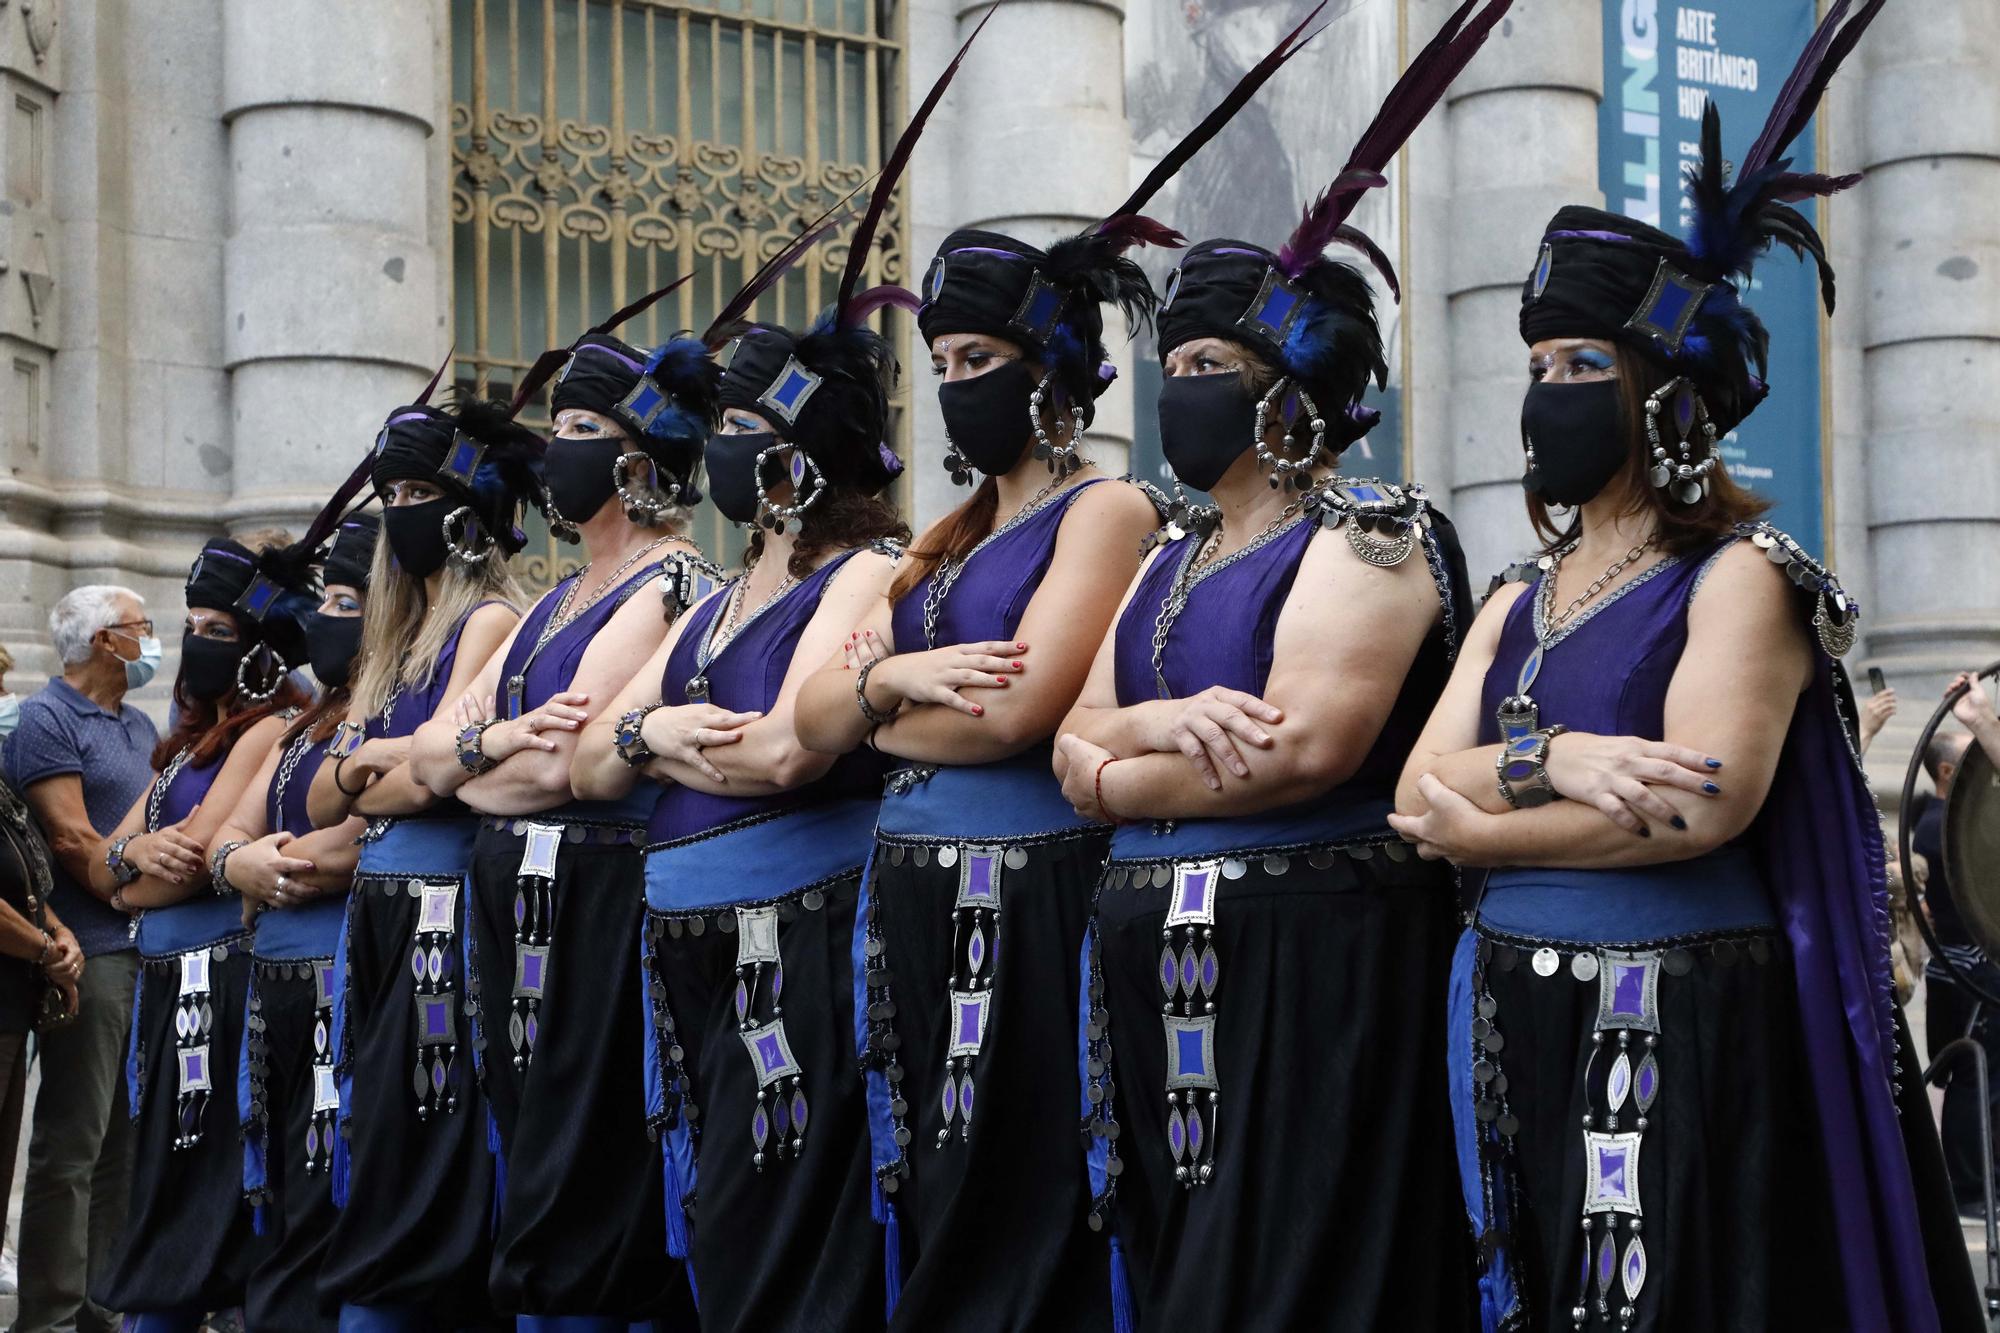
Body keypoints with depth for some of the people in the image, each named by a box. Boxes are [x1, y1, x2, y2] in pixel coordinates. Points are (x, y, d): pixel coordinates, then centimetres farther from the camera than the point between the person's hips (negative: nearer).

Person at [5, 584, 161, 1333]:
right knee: (72, 1145, -5)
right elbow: (74, 841, -14)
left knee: (127, 1139, 10)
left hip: (150, 952, 8)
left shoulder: (139, 726, 19)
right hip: (91, 953, -8)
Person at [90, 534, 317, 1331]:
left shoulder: (271, 731, -8)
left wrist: (132, 891, 4)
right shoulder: (191, 741, 19)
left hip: (221, 985, -9)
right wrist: (134, 850, -8)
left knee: (202, 1193, -5)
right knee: (162, 1182, 11)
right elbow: (100, 868, 15)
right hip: (165, 984, 9)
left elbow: (198, 864, -16)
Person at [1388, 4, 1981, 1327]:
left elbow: (1704, 807, -19)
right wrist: (1551, 761, -18)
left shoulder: (1741, 578, -6)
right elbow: (1420, 796, 2)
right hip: (1518, 1019, 7)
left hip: (1692, 1030, -6)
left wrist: (1480, 811, -9)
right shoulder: (1519, 604, 14)